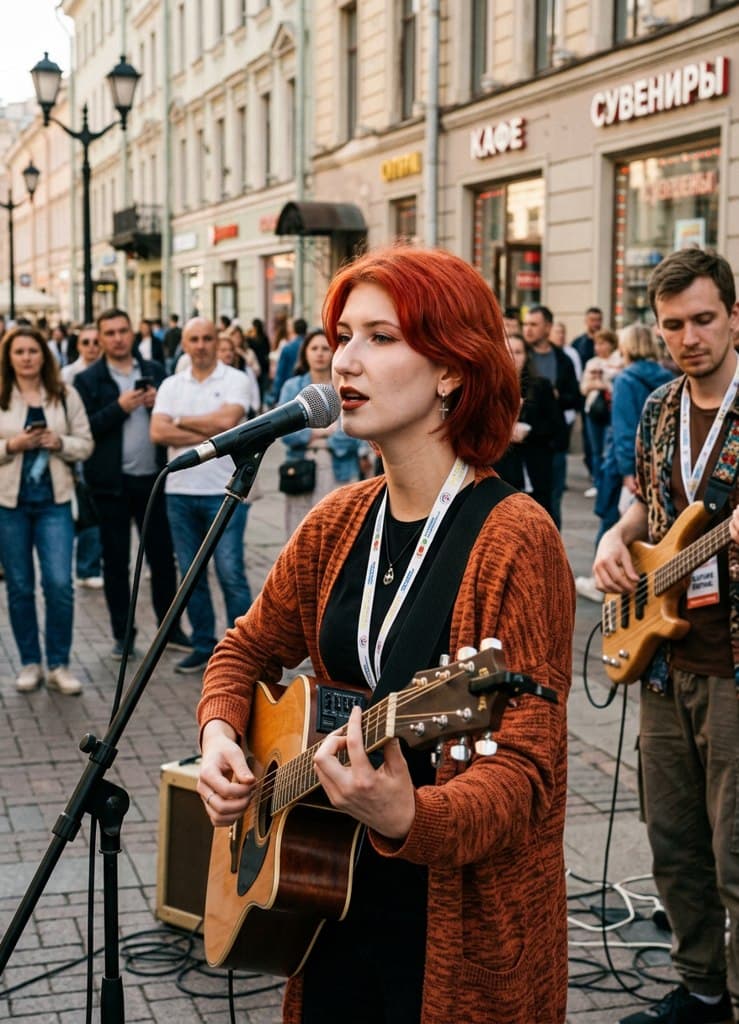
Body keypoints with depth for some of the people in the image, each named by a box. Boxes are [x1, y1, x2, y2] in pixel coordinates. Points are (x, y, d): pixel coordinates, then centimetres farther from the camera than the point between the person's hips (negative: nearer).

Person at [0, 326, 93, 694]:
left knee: (59, 583, -7)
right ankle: (29, 663, 20)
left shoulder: (65, 396, 5)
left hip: (54, 500, 0)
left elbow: (85, 443, 6)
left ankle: (59, 665, 6)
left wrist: (60, 443, -12)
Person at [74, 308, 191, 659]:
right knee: (116, 561, 6)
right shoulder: (87, 380, -1)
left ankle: (171, 628, 21)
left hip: (153, 477, 2)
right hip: (113, 483, -2)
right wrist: (119, 408, -17)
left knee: (163, 556, 9)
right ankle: (122, 635, 16)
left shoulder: (155, 371, 8)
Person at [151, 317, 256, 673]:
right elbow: (158, 432, -4)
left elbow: (226, 420, -19)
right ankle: (204, 646, 20)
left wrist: (181, 421, -5)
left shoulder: (237, 380, -2)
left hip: (224, 491, -5)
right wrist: (209, 435, -12)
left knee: (231, 574, -6)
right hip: (180, 492, 5)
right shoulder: (171, 386, 10)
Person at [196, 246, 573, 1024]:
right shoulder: (338, 523, 1)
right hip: (331, 898, 6)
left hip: (461, 925, -6)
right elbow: (248, 650, 15)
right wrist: (219, 734, -5)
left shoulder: (514, 541, -19)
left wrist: (408, 818, -39)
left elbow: (525, 768, -22)